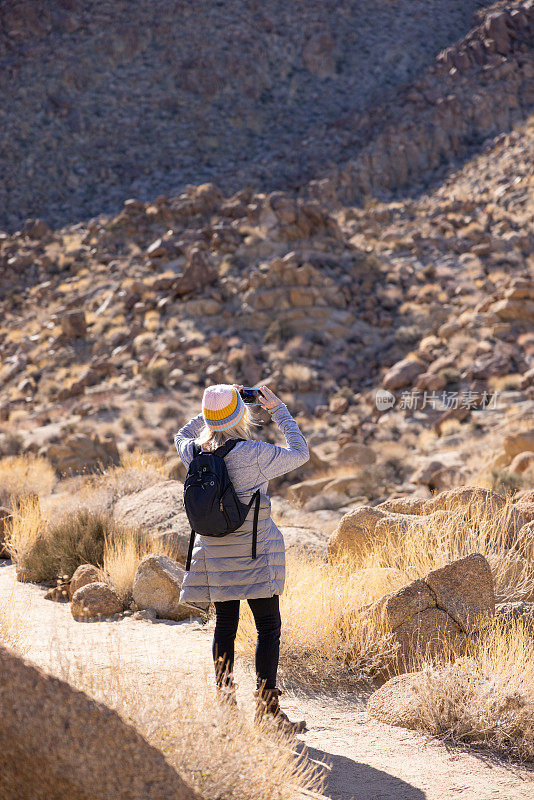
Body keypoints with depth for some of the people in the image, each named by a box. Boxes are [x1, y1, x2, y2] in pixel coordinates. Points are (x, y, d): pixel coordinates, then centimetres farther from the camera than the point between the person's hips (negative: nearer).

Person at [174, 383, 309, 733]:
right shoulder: (255, 455, -15)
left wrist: (216, 408, 19)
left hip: (213, 553, 5)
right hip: (254, 552, -5)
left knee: (225, 625, 12)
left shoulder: (196, 453, -1)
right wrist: (278, 409, 5)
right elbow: (300, 453, 0)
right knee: (269, 628, 0)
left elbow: (182, 436, 25)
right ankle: (267, 708, -4)